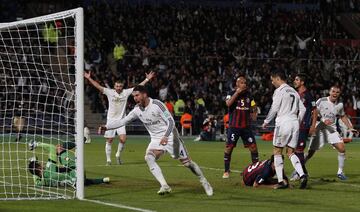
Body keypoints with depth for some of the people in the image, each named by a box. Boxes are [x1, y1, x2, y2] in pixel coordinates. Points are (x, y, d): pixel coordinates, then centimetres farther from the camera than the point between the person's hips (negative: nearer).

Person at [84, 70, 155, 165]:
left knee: (123, 139, -12)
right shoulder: (109, 92, -3)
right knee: (109, 140, 0)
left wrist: (147, 79, -1)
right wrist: (89, 78, -15)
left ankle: (118, 155, 11)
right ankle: (108, 159, 10)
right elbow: (98, 86, -7)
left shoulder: (126, 92, 1)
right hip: (111, 120, -1)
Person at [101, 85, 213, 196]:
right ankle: (164, 186, -24)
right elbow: (122, 121, 3)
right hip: (156, 139, 5)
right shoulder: (137, 110, -2)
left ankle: (204, 182, 21)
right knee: (148, 158, -23)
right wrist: (106, 126, -8)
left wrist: (166, 136, -34)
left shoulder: (157, 104, -19)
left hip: (169, 136, -5)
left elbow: (171, 121, -21)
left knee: (186, 161, -1)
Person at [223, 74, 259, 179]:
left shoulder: (249, 95, 9)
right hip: (234, 126, -4)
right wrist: (237, 92, -24)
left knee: (253, 146, -1)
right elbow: (228, 103, -25)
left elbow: (252, 110, 20)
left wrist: (254, 111, -2)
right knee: (229, 147, -6)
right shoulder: (232, 94, -3)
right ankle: (226, 171, 3)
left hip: (246, 126, 4)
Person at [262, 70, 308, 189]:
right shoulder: (294, 91, 17)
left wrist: (266, 121, 2)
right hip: (294, 122, 7)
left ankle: (281, 181, -1)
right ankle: (302, 175, -14)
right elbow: (302, 109, 17)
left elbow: (274, 109, -9)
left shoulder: (279, 91, -6)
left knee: (277, 152, 4)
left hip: (283, 122, -7)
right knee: (291, 152, 9)